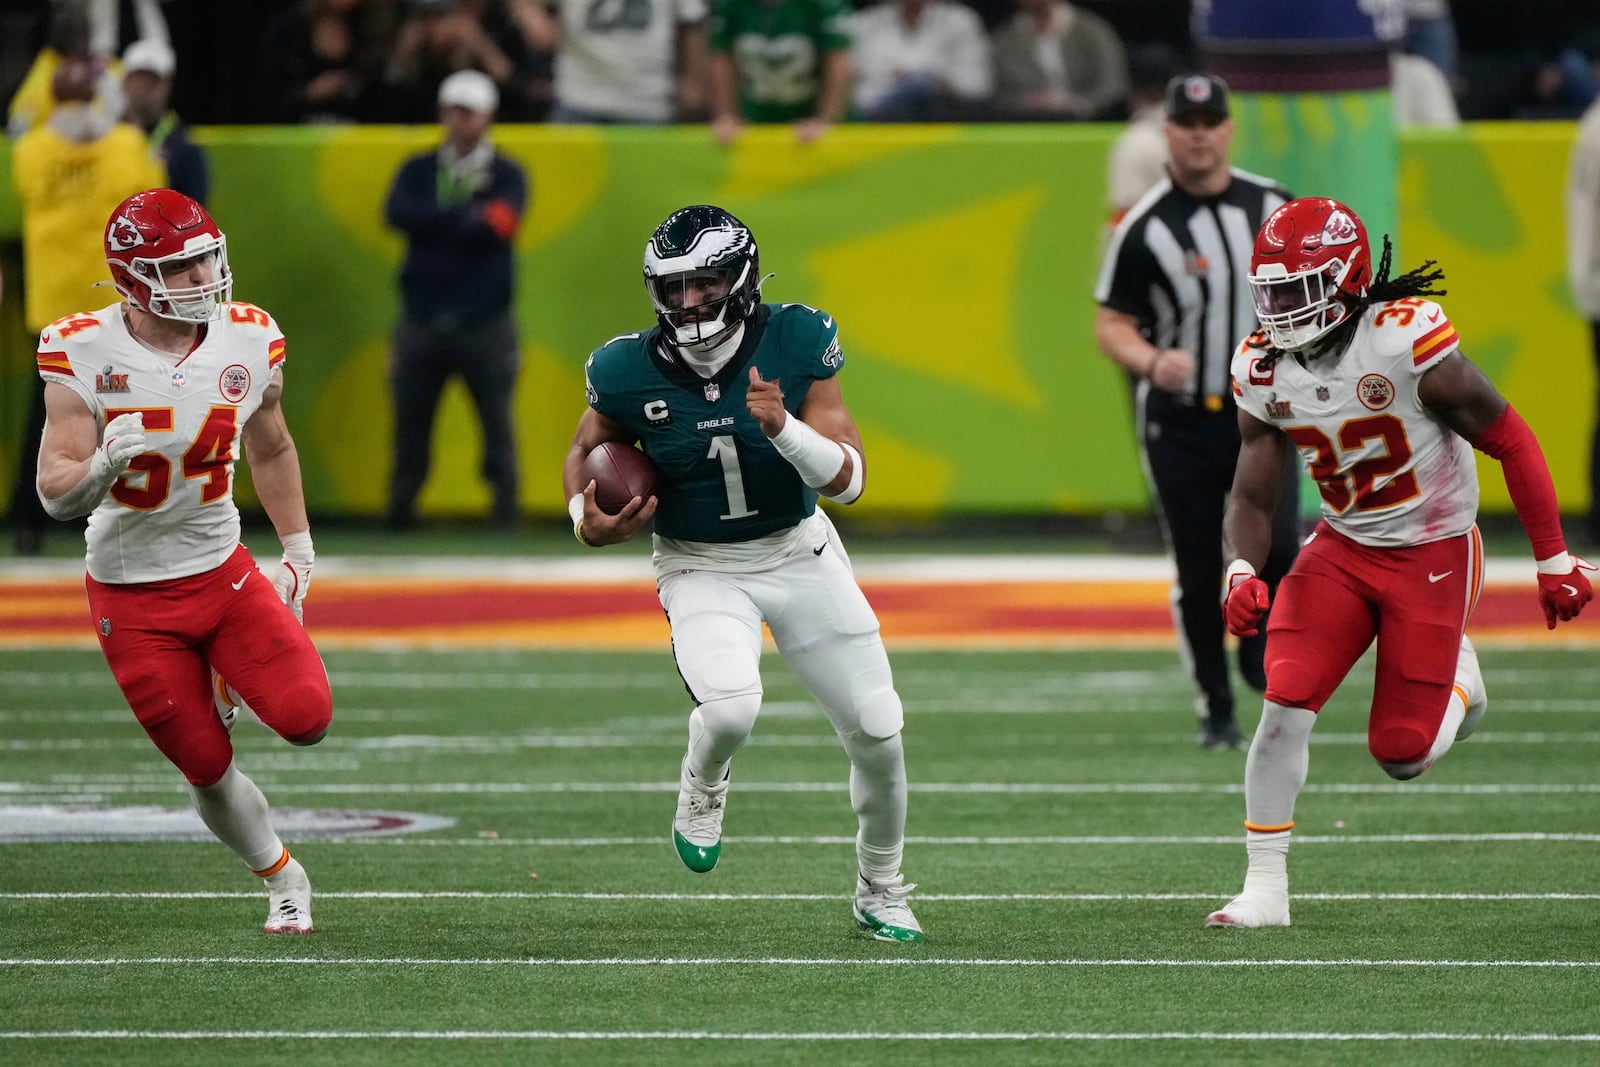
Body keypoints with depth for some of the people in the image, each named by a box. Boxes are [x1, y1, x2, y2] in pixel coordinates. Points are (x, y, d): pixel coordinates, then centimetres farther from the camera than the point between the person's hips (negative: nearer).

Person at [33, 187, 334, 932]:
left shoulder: (248, 342, -5)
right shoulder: (83, 354, -16)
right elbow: (56, 494, -17)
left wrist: (298, 551, 13)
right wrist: (104, 465, -38)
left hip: (223, 572, 3)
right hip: (133, 598, -3)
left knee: (306, 718, -16)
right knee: (208, 771, 1)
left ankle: (225, 684, 18)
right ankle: (284, 882, 28)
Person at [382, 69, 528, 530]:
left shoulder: (506, 175, 6)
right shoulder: (418, 171, 12)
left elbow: (497, 227, -12)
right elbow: (397, 213, -8)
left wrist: (436, 222, -11)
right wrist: (464, 214, -14)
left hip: (484, 322, -2)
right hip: (422, 316, 2)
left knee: (496, 421, -3)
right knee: (410, 423, 3)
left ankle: (505, 510, 2)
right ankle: (399, 510, 12)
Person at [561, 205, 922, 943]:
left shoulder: (796, 344, -16)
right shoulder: (629, 373, -16)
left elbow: (850, 481, -17)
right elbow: (586, 450, 7)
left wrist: (784, 427, -35)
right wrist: (586, 520, -13)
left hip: (798, 551, 2)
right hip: (701, 569, -2)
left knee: (877, 730, 2)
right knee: (730, 707, -31)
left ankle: (881, 893, 28)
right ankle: (702, 789, 7)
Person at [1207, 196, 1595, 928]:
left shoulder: (1406, 342, -24)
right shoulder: (1263, 370, -6)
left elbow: (1511, 443, -15)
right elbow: (1253, 496, 1)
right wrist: (1243, 572, -20)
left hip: (1433, 556, -4)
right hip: (1342, 549, 4)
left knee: (1401, 755, -5)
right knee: (1284, 706, -13)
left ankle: (1455, 677, 29)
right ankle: (1265, 888, -4)